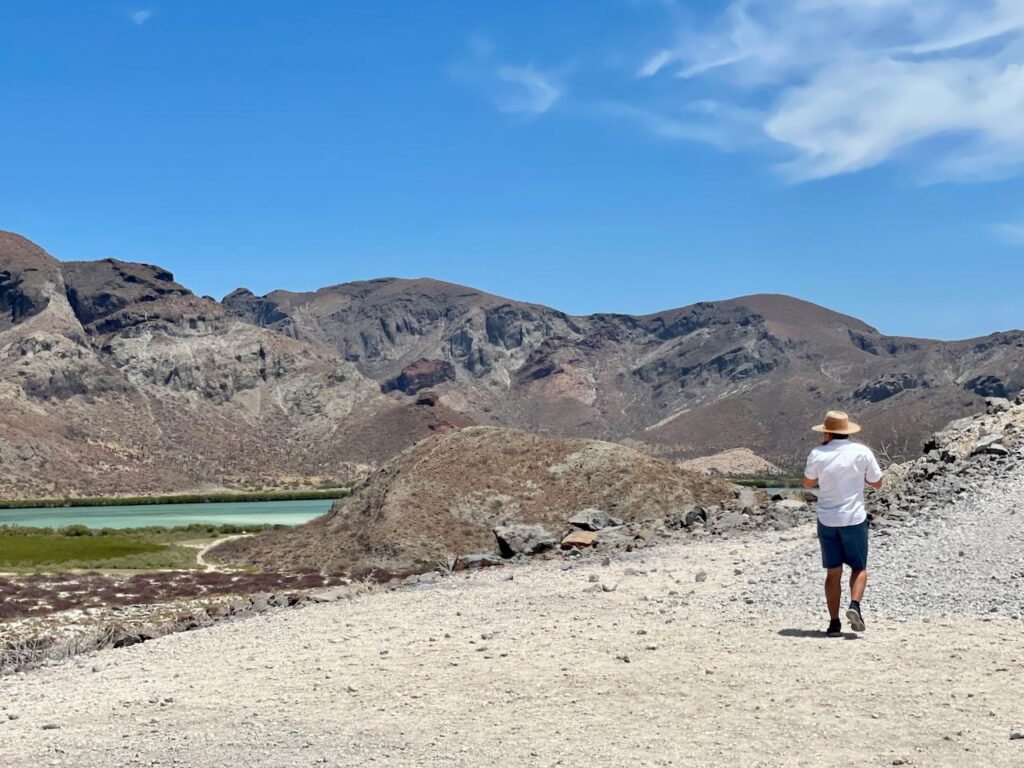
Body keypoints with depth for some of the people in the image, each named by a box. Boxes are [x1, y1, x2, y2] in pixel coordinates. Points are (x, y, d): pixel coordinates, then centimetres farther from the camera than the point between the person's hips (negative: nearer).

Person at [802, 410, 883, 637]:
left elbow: (807, 483, 11)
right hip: (854, 518, -1)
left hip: (826, 520, 1)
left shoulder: (818, 454, -5)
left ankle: (834, 623, 5)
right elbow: (877, 483, 4)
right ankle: (855, 605, -12)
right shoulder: (862, 452, -7)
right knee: (859, 567, 13)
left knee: (833, 572, 9)